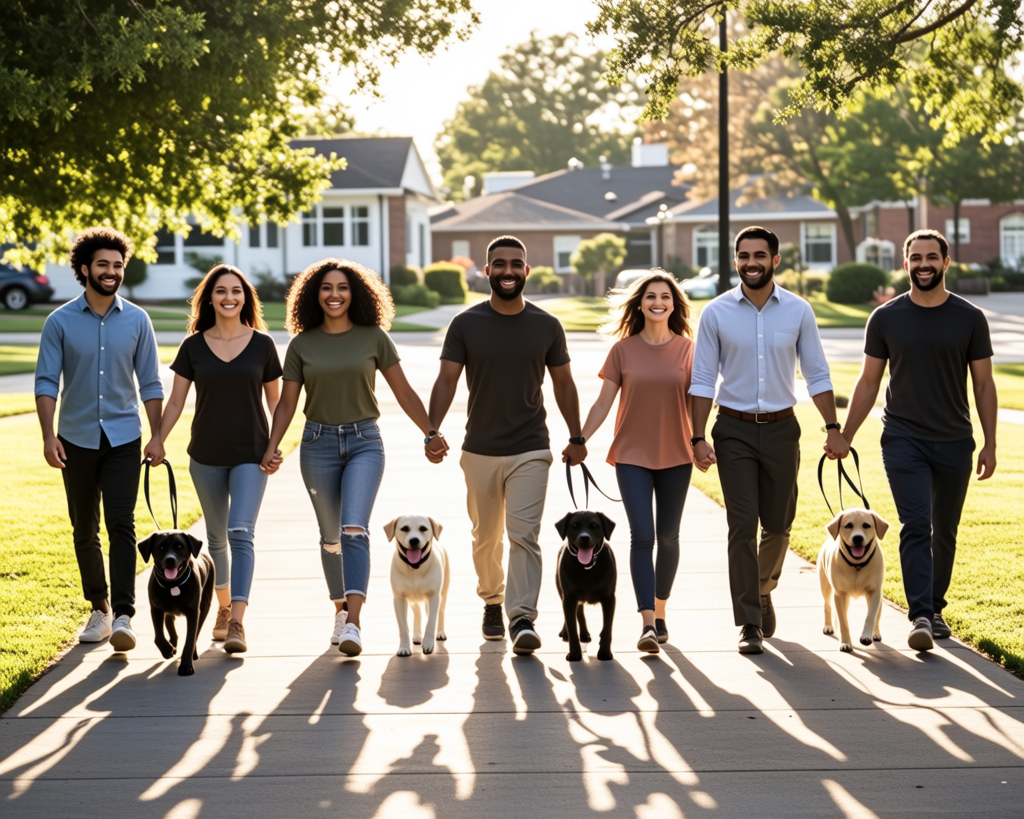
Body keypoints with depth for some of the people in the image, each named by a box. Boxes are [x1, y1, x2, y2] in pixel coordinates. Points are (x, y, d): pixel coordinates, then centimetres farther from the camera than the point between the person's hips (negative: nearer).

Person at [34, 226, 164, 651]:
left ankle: (123, 616, -16)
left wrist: (156, 436, 0)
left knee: (121, 525, -12)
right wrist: (49, 436, -13)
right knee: (84, 531, 9)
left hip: (123, 438, -1)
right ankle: (99, 608, 24)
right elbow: (46, 382, -3)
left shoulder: (137, 320, 2)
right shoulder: (60, 322, -1)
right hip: (77, 439, 1)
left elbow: (150, 383, 6)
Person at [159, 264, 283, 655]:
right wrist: (157, 442, -7)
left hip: (250, 454, -2)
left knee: (241, 533, -16)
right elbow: (175, 402, 3)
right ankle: (223, 606, 34)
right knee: (216, 536, 15)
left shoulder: (262, 344, -2)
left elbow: (275, 401, 5)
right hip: (206, 457, 3)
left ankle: (237, 623, -21)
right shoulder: (193, 347, 0)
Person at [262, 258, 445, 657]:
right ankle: (340, 610, 27)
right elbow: (287, 402, 6)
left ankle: (353, 622, -23)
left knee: (354, 530, -17)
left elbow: (403, 391, 5)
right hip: (318, 444, 2)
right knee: (331, 535, 10)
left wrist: (430, 433, 3)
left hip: (364, 442, -2)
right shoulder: (302, 344, 2)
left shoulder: (374, 337, -1)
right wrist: (272, 445, -6)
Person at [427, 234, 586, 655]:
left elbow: (563, 383, 10)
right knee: (486, 536, 14)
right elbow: (447, 381, -3)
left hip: (530, 450, -1)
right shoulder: (466, 324, -1)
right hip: (480, 451, 1)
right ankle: (491, 600, 36)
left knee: (524, 534, -13)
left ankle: (522, 619, -15)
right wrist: (433, 430, -16)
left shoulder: (547, 326, 2)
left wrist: (576, 437, 7)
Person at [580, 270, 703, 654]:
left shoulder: (687, 349, 2)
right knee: (642, 536, -11)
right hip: (632, 455, -1)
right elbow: (603, 402, 2)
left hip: (675, 456, 1)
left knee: (667, 537, 10)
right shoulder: (623, 349, 0)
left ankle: (660, 612, 26)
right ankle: (647, 624, -13)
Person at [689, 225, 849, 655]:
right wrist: (698, 437, -7)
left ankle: (763, 590, 39)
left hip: (781, 428, 2)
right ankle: (750, 624, -3)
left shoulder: (798, 311, 0)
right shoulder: (716, 313, -3)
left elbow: (816, 374, 5)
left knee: (778, 524, 10)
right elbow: (702, 380, 0)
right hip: (734, 430, -2)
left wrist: (833, 428, -1)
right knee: (742, 526, -7)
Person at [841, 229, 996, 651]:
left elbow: (984, 385, 4)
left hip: (954, 442, 2)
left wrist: (990, 444, 1)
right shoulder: (886, 319, 0)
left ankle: (935, 609, 24)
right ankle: (920, 617, -16)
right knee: (916, 526, -13)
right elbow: (869, 382, 6)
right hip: (903, 439, -1)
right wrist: (844, 436, 3)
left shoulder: (970, 318, 1)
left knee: (944, 532, 10)